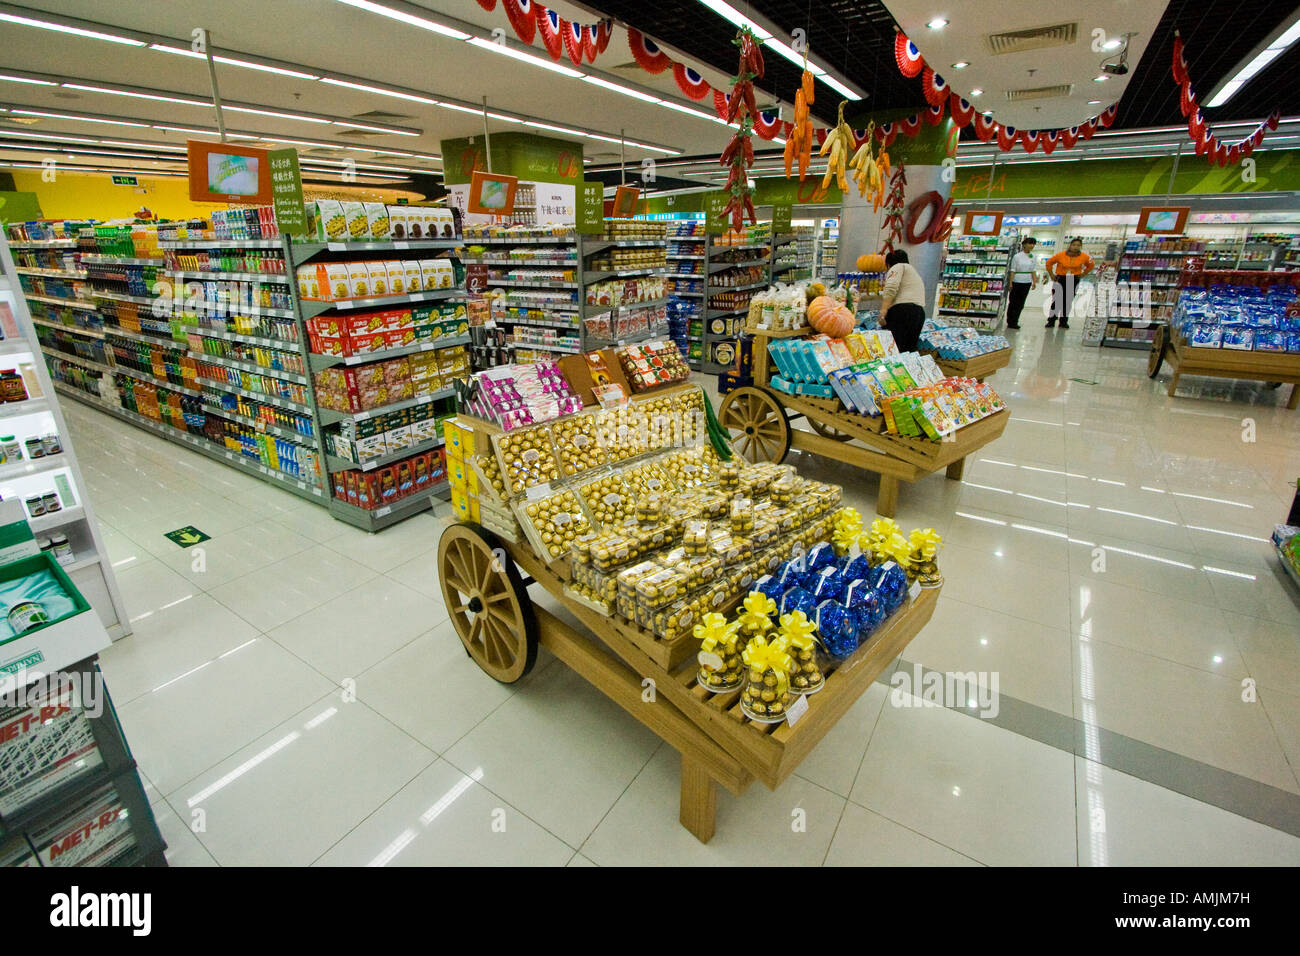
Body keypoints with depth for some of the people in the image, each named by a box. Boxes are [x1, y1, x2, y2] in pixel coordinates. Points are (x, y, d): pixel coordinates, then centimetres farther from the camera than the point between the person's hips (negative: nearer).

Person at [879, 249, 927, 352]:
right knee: (909, 351, 6)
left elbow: (891, 287, -11)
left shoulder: (898, 267, 9)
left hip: (902, 310, -9)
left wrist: (883, 312, -19)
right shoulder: (915, 273, 37)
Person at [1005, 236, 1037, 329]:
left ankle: (1014, 322, 12)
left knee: (1021, 303, 6)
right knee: (1013, 302, 1)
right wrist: (1010, 283, -12)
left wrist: (1034, 281, 6)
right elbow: (1013, 271, -7)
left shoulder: (1032, 256, 7)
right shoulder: (1017, 256, -7)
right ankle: (1010, 322, 9)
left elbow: (1033, 270, 12)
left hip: (1027, 282, 5)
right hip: (1017, 282, -5)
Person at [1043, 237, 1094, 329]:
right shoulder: (1061, 255, -10)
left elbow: (1091, 265, 14)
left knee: (1068, 302, 5)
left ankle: (1064, 322, 11)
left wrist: (1083, 274, 6)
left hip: (1074, 281, 2)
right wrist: (1051, 275, 3)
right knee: (1056, 301, -5)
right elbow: (1049, 263, 4)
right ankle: (1051, 321, 2)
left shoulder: (1084, 257, -4)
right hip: (1060, 279, -2)